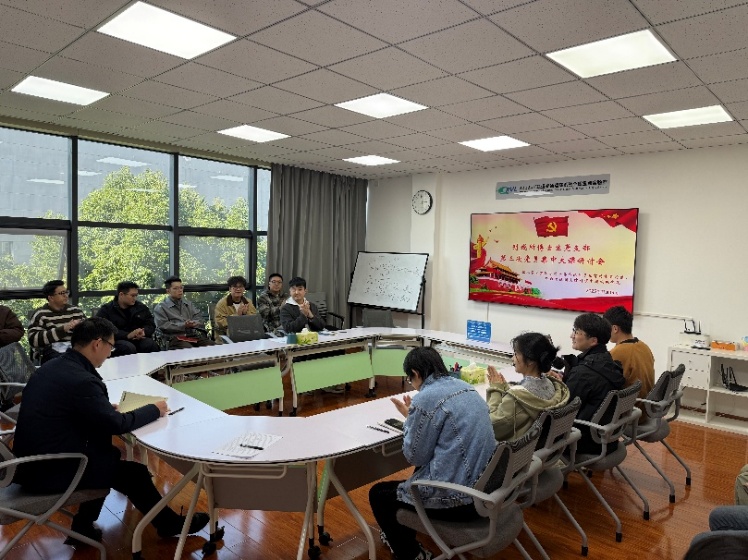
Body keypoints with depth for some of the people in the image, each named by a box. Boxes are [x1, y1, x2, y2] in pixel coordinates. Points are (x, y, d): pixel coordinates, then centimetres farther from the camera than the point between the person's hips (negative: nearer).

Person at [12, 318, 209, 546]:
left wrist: (105, 407, 12)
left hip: (31, 462, 9)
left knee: (109, 453, 22)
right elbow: (117, 424, -17)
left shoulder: (50, 368, 2)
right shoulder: (82, 380, -25)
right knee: (135, 472, 5)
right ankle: (170, 524, 24)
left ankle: (83, 526, 26)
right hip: (48, 472, -9)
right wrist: (154, 409, -4)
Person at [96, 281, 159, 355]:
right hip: (118, 340, -3)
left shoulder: (142, 307, 16)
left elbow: (150, 325, 15)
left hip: (139, 339, 3)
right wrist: (127, 335, -23)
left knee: (151, 345, -29)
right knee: (129, 348, -36)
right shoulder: (106, 309, 3)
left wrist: (143, 332, -11)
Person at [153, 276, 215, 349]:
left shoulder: (188, 304, 26)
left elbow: (200, 320, 19)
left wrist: (193, 323, -6)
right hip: (176, 338, -5)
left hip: (194, 335, 5)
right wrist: (183, 325, -13)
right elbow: (163, 326, -3)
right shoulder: (161, 307, 11)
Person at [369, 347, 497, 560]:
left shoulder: (425, 398, -18)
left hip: (458, 499, -9)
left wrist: (409, 418, 3)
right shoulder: (467, 388, 7)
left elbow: (416, 456, -9)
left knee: (378, 494, 14)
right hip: (485, 488, 9)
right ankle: (400, 535, 47)